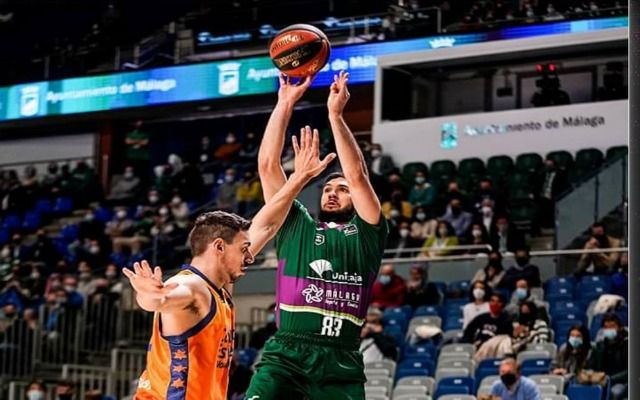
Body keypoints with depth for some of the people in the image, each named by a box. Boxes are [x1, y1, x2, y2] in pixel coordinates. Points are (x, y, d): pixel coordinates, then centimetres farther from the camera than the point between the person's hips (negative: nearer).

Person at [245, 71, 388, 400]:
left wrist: (335, 114, 3)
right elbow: (268, 165, 15)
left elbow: (357, 175, 3)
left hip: (340, 361, 0)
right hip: (285, 353, 0)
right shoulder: (295, 226, 20)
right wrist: (285, 104, 10)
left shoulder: (365, 234, 16)